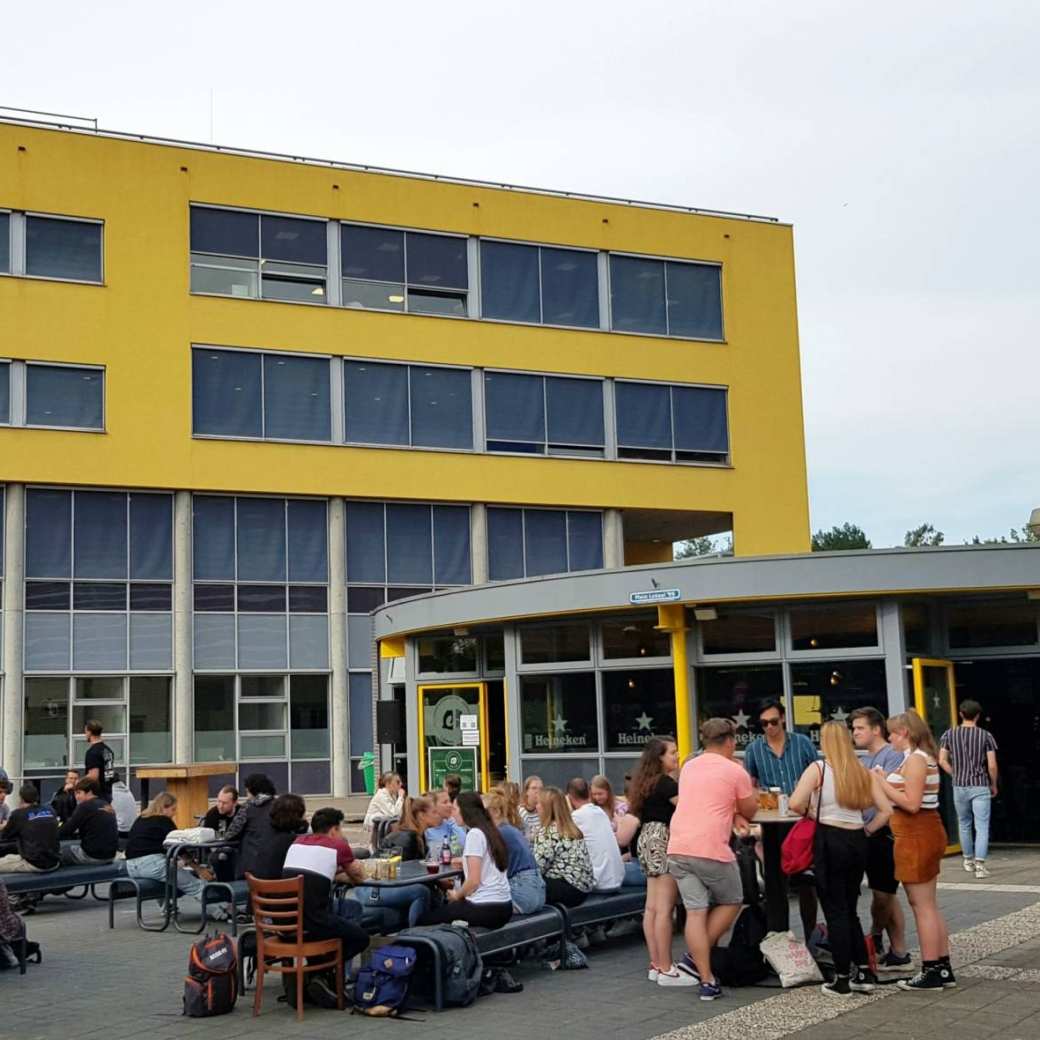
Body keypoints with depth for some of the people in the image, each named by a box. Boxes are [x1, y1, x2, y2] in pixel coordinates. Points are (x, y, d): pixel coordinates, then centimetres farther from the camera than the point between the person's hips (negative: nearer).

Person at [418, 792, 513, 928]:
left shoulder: (474, 834, -13)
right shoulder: (490, 831, 12)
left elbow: (474, 880, -15)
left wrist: (457, 895, 0)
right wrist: (464, 862, 12)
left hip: (485, 908, -9)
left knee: (424, 919, 2)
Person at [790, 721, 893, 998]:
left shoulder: (818, 769, -7)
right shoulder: (864, 773, 7)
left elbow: (796, 804, -18)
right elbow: (886, 810, 3)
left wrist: (810, 812, 2)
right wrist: (866, 831, 11)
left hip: (829, 841, -5)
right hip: (857, 842, 5)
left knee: (835, 912, 2)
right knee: (850, 911, 18)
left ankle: (842, 980, 6)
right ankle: (864, 972, 17)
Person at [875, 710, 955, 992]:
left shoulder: (915, 759, -17)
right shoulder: (924, 757, 14)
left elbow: (912, 803, -23)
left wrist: (883, 784, -16)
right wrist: (886, 782, 6)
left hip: (916, 836, -10)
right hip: (926, 833, 10)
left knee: (922, 906, -4)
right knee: (929, 905, 15)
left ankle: (931, 973, 2)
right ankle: (943, 969, 20)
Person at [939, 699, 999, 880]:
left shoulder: (949, 735, 0)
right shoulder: (985, 735, -6)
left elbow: (942, 761, -2)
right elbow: (992, 765, -8)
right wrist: (994, 785, 7)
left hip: (959, 786, 3)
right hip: (981, 786, -2)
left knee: (964, 825, 18)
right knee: (982, 826, -2)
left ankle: (968, 860, 30)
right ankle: (979, 865, -12)